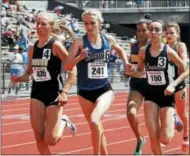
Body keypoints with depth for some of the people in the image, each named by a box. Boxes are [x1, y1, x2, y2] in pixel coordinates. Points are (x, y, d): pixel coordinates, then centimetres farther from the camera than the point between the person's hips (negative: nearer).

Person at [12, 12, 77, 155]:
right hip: (37, 93, 6)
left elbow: (73, 69, -13)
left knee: (50, 140, -8)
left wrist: (65, 91, -21)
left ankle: (63, 122, 23)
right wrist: (19, 79, -4)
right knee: (39, 137, 0)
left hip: (54, 93, -5)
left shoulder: (56, 45, -11)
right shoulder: (32, 48, 7)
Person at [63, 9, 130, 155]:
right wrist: (80, 57, -29)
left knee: (95, 121, -26)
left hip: (105, 89, -1)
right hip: (85, 91, 1)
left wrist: (126, 63, 7)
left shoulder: (109, 39, -1)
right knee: (97, 128, 12)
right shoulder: (80, 42, -9)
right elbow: (66, 66, -14)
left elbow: (120, 50, 22)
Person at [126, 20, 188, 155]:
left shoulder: (168, 51, -12)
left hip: (166, 95, -2)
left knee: (165, 139, -7)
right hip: (150, 94, 3)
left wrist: (173, 84, -17)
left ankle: (173, 120, 28)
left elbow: (185, 72, -3)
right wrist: (132, 71, -11)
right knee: (153, 137, -6)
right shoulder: (143, 51, -3)